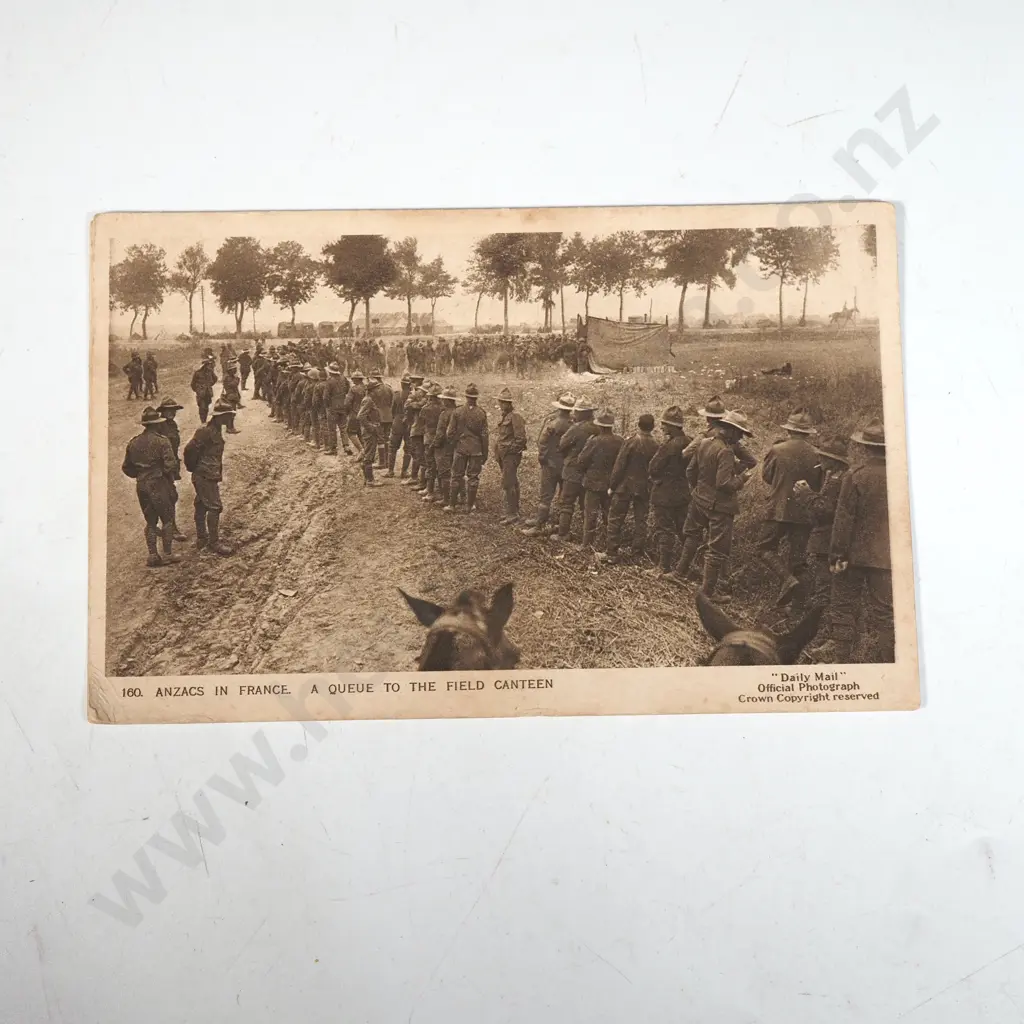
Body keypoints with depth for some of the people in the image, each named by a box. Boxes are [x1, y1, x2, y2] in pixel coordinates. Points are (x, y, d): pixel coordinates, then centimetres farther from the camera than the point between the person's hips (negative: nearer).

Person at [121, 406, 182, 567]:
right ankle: (167, 554, 5)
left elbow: (126, 467, 12)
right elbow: (171, 465, -16)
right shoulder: (161, 441, -11)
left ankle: (153, 555, 12)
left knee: (150, 521, 13)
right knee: (167, 519, 6)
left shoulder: (133, 442, 7)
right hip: (158, 484, -6)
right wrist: (169, 476, 0)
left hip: (141, 486, 6)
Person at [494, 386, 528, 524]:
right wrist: (498, 454, 16)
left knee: (508, 484, -11)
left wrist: (510, 450, -15)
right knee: (512, 484, 14)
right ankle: (514, 512, 21)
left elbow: (521, 439, -18)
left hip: (511, 456, -9)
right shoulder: (504, 416, 15)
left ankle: (511, 514, -8)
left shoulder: (515, 417, -14)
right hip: (504, 456, 9)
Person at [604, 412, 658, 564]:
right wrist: (651, 486, 13)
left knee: (615, 519, 4)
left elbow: (619, 466, -13)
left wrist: (612, 486, -4)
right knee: (640, 520, 13)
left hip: (625, 486, -3)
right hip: (644, 488, 4)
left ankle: (612, 553, 3)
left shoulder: (631, 442, -15)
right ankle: (637, 553, 17)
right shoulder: (655, 446, -5)